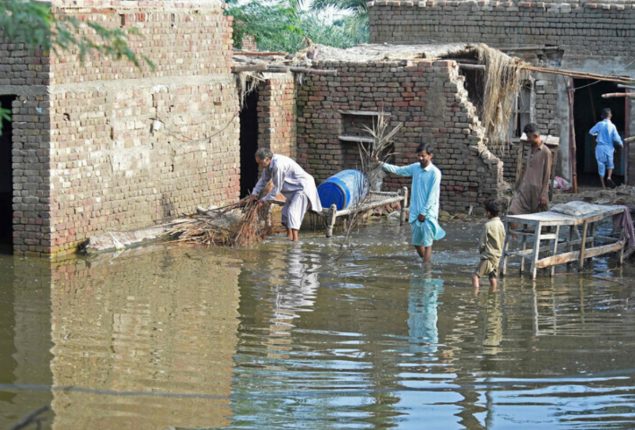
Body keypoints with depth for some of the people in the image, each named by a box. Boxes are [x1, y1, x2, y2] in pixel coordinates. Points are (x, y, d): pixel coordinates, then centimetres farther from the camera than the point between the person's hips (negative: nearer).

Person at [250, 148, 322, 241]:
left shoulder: (278, 165, -30)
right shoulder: (269, 164, 1)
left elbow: (277, 187, -23)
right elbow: (263, 180, 17)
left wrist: (265, 200, -13)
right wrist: (254, 193, 8)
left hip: (303, 187, -11)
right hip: (294, 189, 11)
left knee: (293, 211, -21)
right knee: (286, 211, 16)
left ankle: (295, 238, -28)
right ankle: (289, 236, 28)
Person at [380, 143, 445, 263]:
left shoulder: (435, 173, -14)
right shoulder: (415, 167, 5)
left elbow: (432, 195, -14)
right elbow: (399, 170, 13)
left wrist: (424, 212, -14)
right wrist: (382, 164, 2)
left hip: (428, 213, -6)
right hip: (415, 212, 6)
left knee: (427, 244, -4)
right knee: (417, 242, 13)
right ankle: (426, 263, 30)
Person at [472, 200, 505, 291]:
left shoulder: (488, 225, -16)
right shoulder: (501, 224, 6)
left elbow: (482, 243, -12)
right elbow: (503, 240, 13)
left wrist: (481, 250, 7)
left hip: (488, 257, -8)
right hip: (498, 256, 8)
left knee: (475, 276, -12)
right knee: (492, 277, 15)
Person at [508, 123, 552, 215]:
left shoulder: (545, 152, -9)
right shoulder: (531, 150, 14)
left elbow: (547, 175, -11)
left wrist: (544, 195, -14)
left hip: (537, 190, -7)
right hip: (525, 189, 7)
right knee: (513, 212, -9)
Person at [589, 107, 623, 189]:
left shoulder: (599, 124, -5)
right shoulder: (612, 126, -5)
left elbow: (591, 132, 1)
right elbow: (616, 138, -8)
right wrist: (621, 144, 11)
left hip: (600, 147, 0)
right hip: (609, 147, 0)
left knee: (601, 165, 7)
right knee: (610, 164, 20)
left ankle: (603, 184, 7)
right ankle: (609, 177, -6)